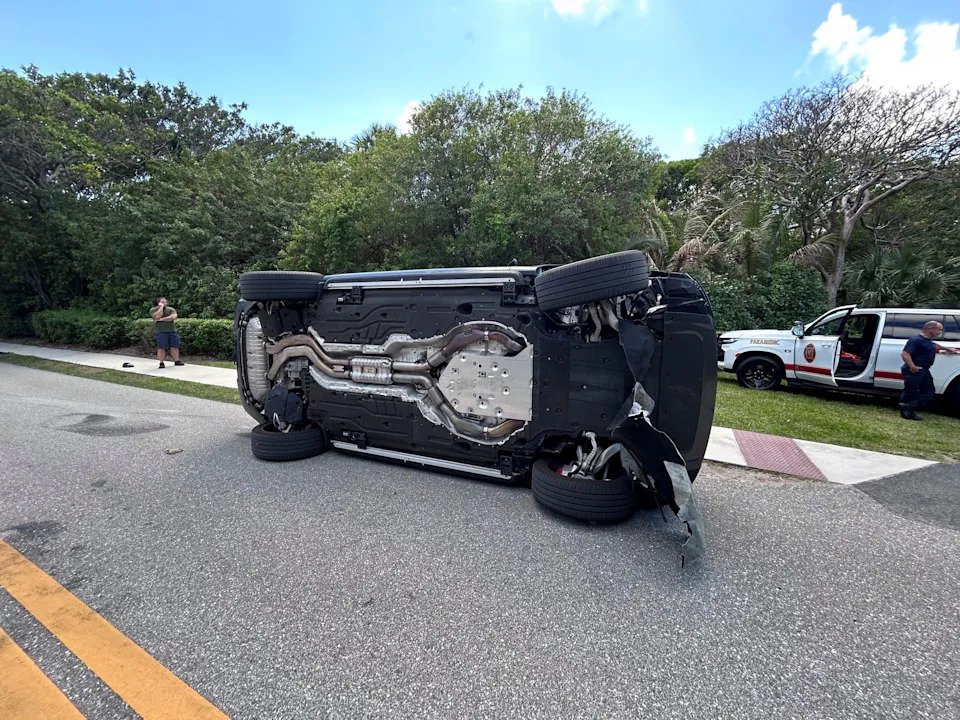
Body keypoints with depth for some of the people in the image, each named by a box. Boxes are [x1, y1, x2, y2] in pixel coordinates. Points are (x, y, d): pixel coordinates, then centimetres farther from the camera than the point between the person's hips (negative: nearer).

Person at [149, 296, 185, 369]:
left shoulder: (171, 309, 11)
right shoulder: (153, 310, 5)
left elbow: (174, 317, -7)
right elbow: (157, 316, -16)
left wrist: (162, 319, -11)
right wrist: (161, 307, -8)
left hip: (172, 331, 3)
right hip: (160, 332, -3)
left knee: (175, 346, 3)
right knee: (161, 348, -3)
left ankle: (177, 361, 11)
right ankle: (161, 363, 4)